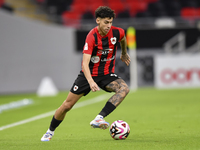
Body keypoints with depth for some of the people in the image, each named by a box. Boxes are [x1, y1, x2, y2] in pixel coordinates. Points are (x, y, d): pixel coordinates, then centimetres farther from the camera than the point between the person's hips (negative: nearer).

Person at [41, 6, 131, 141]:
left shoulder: (117, 32, -12)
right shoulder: (92, 37, -25)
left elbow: (123, 39, 17)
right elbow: (85, 63, -34)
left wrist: (124, 53, 31)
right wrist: (91, 82, -48)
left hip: (107, 74, 3)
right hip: (89, 74, -3)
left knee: (124, 88, -29)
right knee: (67, 105, 1)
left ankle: (98, 119, -35)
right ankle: (50, 132, 26)